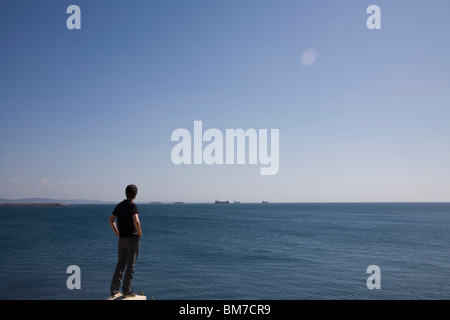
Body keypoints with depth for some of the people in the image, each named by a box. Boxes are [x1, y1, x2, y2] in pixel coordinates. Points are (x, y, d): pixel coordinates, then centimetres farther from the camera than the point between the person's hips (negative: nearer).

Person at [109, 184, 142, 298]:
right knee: (130, 265, 3)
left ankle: (114, 290, 13)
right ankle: (126, 290, 7)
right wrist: (140, 233, -13)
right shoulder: (133, 206, -13)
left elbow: (111, 220, 14)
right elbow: (136, 221, -28)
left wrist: (117, 233, 16)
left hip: (122, 239, 6)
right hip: (132, 238, -6)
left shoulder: (119, 206, 8)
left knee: (120, 265, 13)